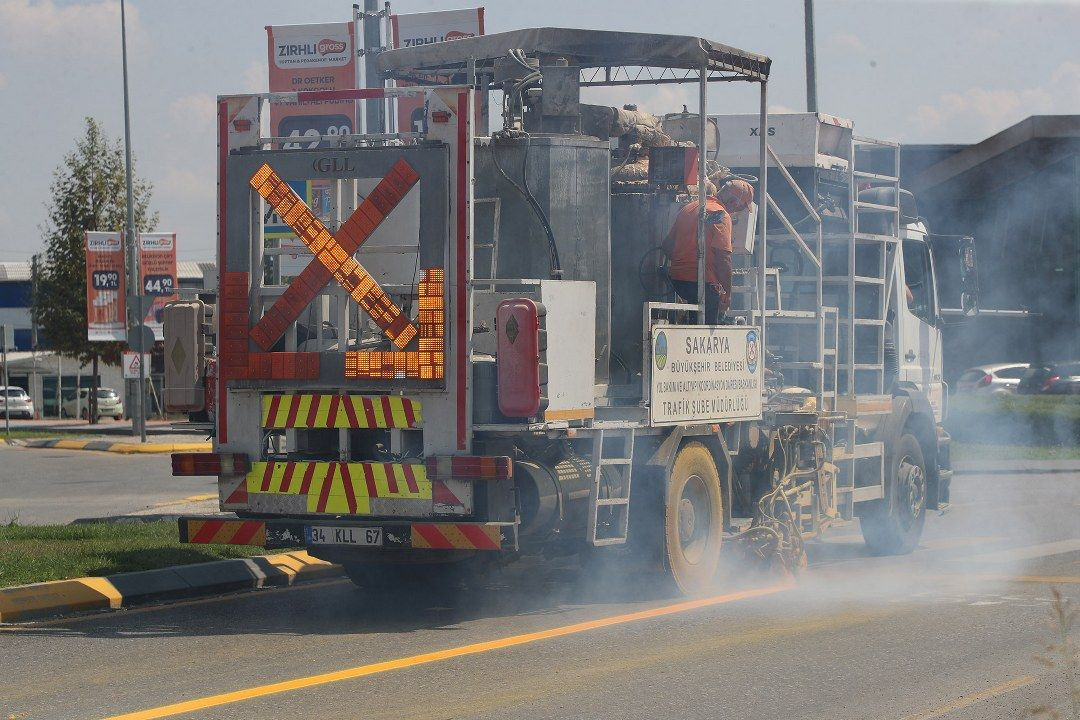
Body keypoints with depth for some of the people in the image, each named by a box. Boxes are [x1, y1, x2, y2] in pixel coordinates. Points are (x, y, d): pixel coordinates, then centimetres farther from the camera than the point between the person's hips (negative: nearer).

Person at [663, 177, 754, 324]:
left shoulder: (688, 207, 14)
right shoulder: (721, 216, -11)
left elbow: (667, 245, 20)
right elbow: (723, 258, -17)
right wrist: (727, 295, -11)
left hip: (677, 279, 8)